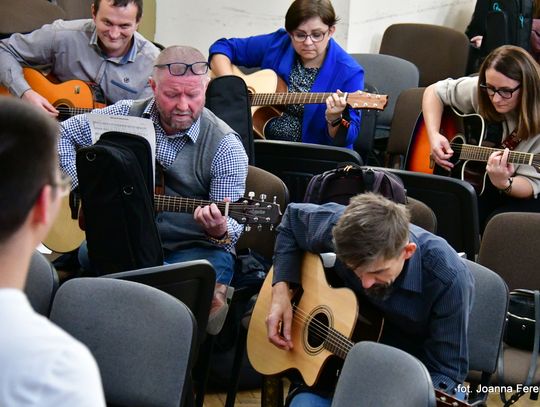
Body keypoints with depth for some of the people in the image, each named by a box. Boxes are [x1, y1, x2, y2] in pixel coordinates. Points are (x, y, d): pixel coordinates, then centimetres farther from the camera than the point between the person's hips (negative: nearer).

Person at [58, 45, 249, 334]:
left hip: (197, 247, -3)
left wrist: (220, 232, -32)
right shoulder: (127, 115, 1)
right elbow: (61, 134, 12)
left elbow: (232, 227, -7)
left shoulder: (224, 146, -9)